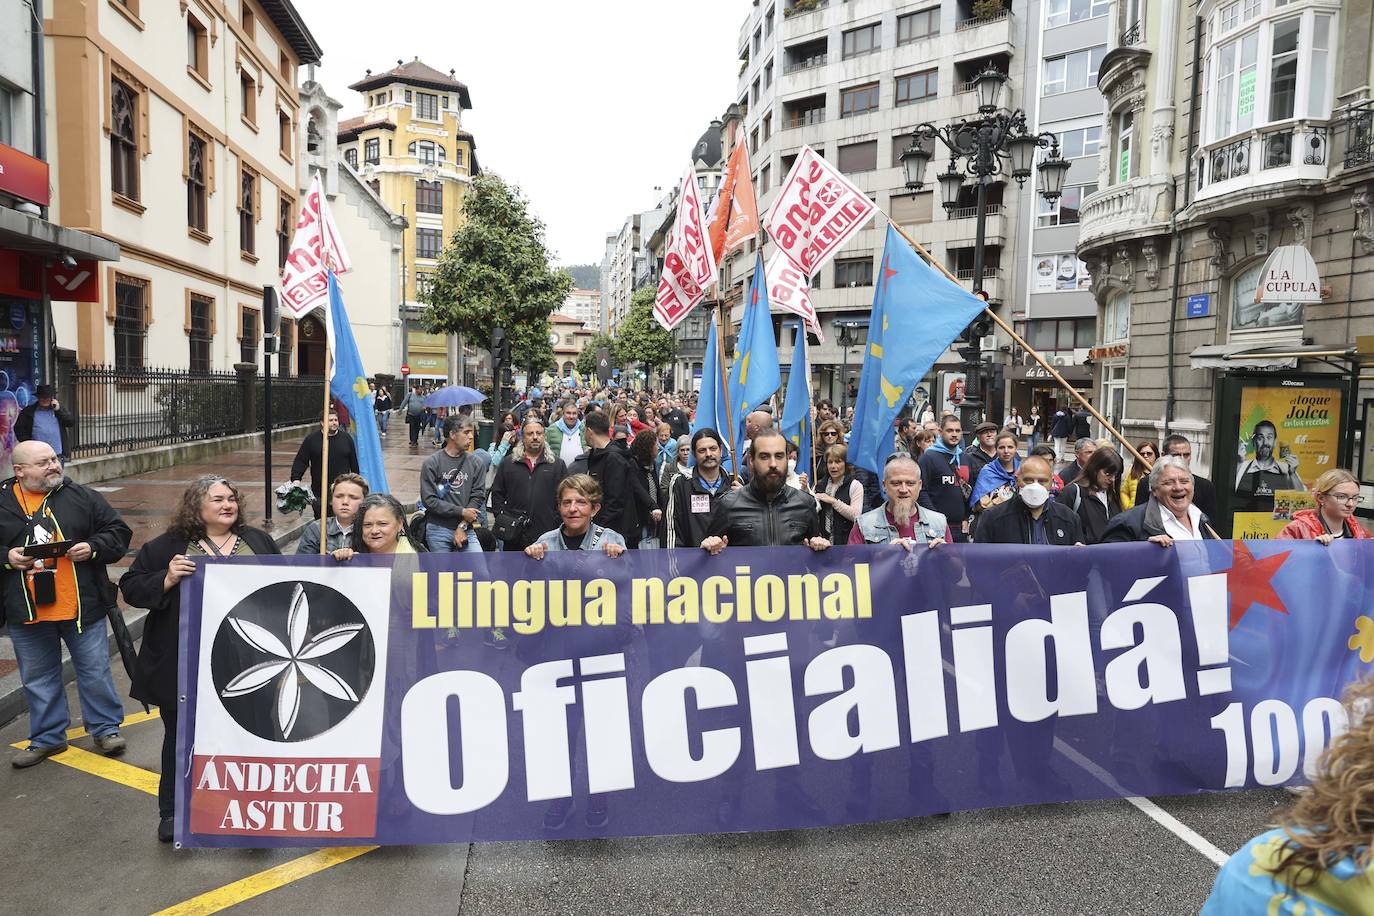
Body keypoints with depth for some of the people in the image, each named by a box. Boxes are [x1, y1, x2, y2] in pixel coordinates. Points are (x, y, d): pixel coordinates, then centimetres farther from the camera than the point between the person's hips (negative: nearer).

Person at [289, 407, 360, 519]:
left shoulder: (346, 438, 4)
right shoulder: (311, 439, 0)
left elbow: (354, 463, 11)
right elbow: (301, 461, -2)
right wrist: (296, 479, -17)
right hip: (319, 491, 0)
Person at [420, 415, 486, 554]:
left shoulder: (477, 463, 4)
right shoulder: (431, 463, -2)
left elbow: (478, 497, -1)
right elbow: (429, 500, -8)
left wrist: (462, 526, -9)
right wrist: (461, 512, -11)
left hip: (465, 530, 2)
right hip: (438, 528, -2)